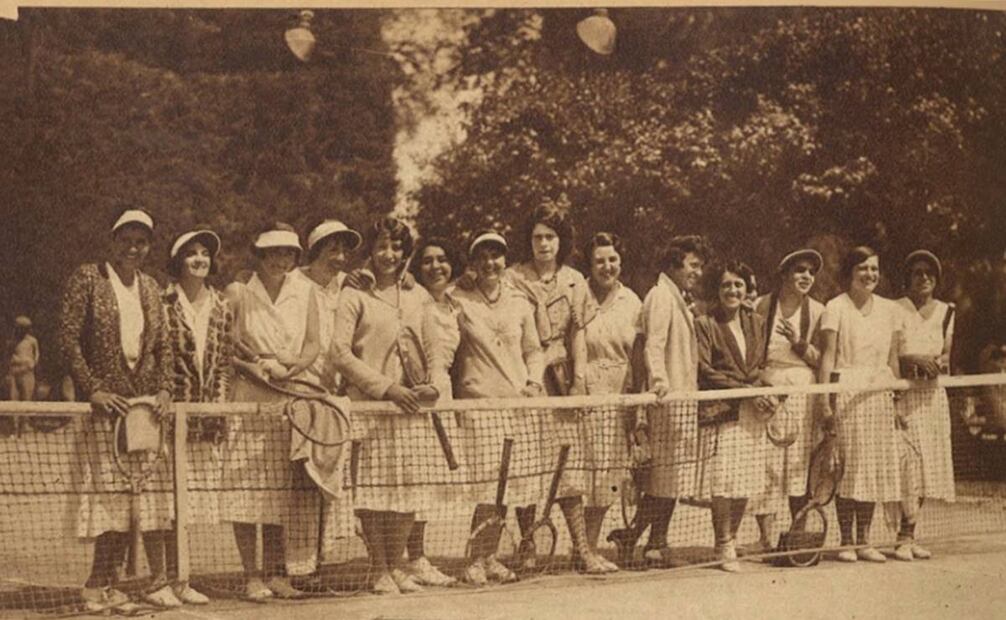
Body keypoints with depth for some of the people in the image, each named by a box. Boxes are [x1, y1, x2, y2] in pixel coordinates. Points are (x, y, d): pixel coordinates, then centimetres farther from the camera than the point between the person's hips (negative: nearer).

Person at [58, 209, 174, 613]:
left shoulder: (150, 288, 14)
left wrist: (165, 389, 1)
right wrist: (93, 389, -13)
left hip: (146, 402, 5)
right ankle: (101, 585, 1)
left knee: (154, 492, 2)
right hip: (105, 404, -5)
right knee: (111, 491, -6)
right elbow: (68, 338, -7)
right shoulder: (87, 279, -2)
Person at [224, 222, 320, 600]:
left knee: (284, 493, 4)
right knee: (248, 490, -6)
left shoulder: (304, 291, 9)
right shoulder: (238, 293, 0)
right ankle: (251, 576, 0)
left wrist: (295, 365, -12)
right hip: (248, 402, -3)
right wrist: (253, 369, -16)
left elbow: (313, 343, 8)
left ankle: (276, 572, 13)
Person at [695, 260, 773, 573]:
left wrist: (769, 393, -3)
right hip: (721, 412, -5)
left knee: (747, 481, 5)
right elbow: (705, 372, -9)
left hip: (752, 413, 5)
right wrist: (747, 391, -12)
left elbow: (765, 365, 18)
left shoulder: (757, 323, 15)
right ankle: (724, 547, 1)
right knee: (724, 481, -10)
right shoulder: (704, 325, -2)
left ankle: (731, 540, 18)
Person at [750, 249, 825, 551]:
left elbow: (821, 360, 6)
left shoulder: (817, 311, 7)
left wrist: (799, 343, -11)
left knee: (801, 464, 0)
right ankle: (767, 537, -2)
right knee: (767, 465, -5)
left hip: (803, 391, 2)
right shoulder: (762, 306, 2)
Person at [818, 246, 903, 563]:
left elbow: (893, 360, 14)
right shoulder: (835, 308, -3)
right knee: (847, 466, -4)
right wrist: (825, 402, -13)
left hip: (879, 394, 4)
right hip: (846, 391, -4)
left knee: (874, 466, 4)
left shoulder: (890, 310, 11)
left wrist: (898, 399, 10)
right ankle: (846, 541, 4)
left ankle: (864, 540, 12)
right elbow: (827, 357, -7)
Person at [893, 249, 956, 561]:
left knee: (929, 463, 3)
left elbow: (945, 357, 14)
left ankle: (908, 536, 9)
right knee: (909, 460, -14)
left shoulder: (946, 312, 13)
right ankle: (905, 537, -12)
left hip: (934, 396, 5)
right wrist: (915, 359, -18)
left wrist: (938, 363, -7)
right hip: (903, 393, -5)